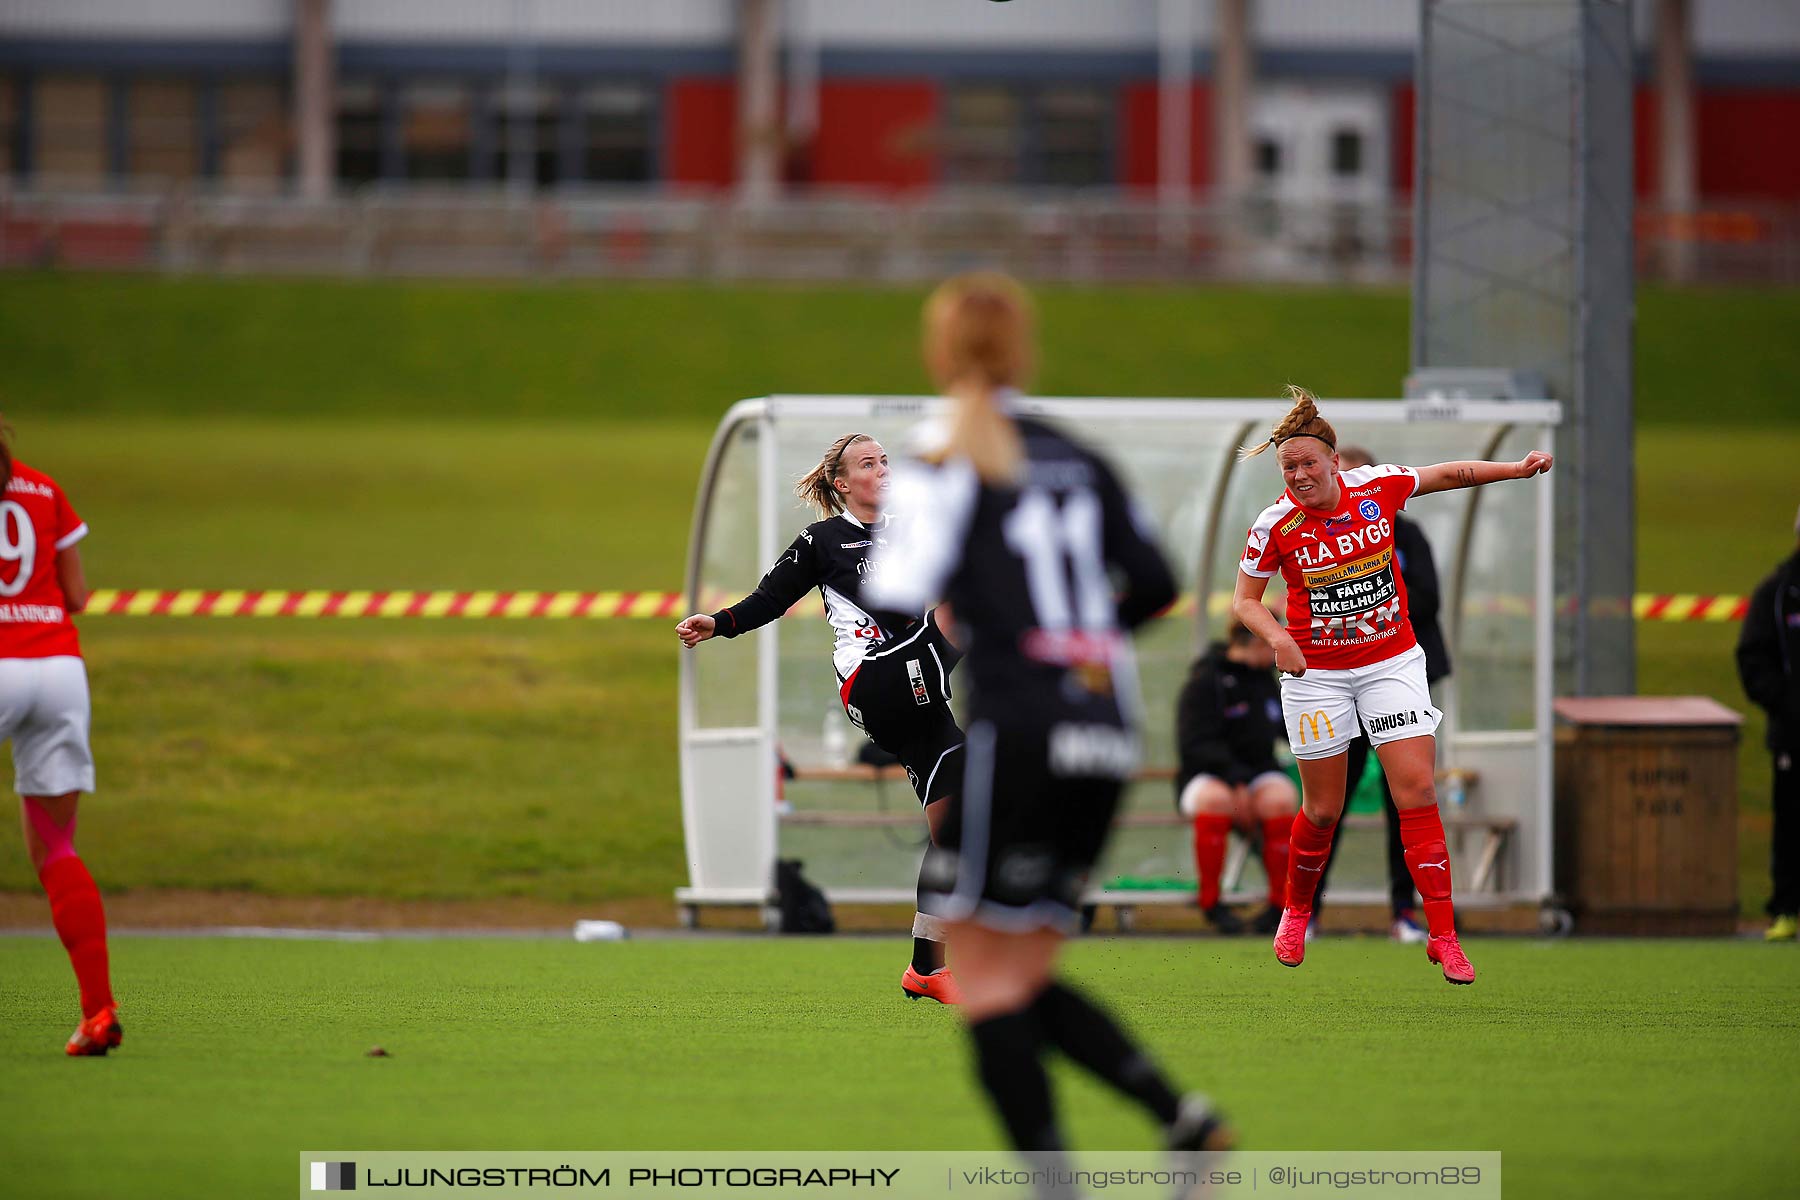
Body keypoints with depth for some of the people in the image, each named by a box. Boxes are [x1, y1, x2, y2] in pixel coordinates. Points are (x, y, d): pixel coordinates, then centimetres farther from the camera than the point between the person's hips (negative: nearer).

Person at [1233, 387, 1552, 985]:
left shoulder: (1378, 487, -8)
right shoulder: (1276, 525, -13)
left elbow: (1451, 474, 8)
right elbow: (1244, 600, -2)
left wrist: (1517, 468, -2)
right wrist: (1277, 638, -21)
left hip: (1391, 661, 1)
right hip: (1316, 673, -1)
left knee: (1417, 791, -10)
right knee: (1323, 810, 5)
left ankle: (1441, 935, -6)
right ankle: (1296, 913, 33)